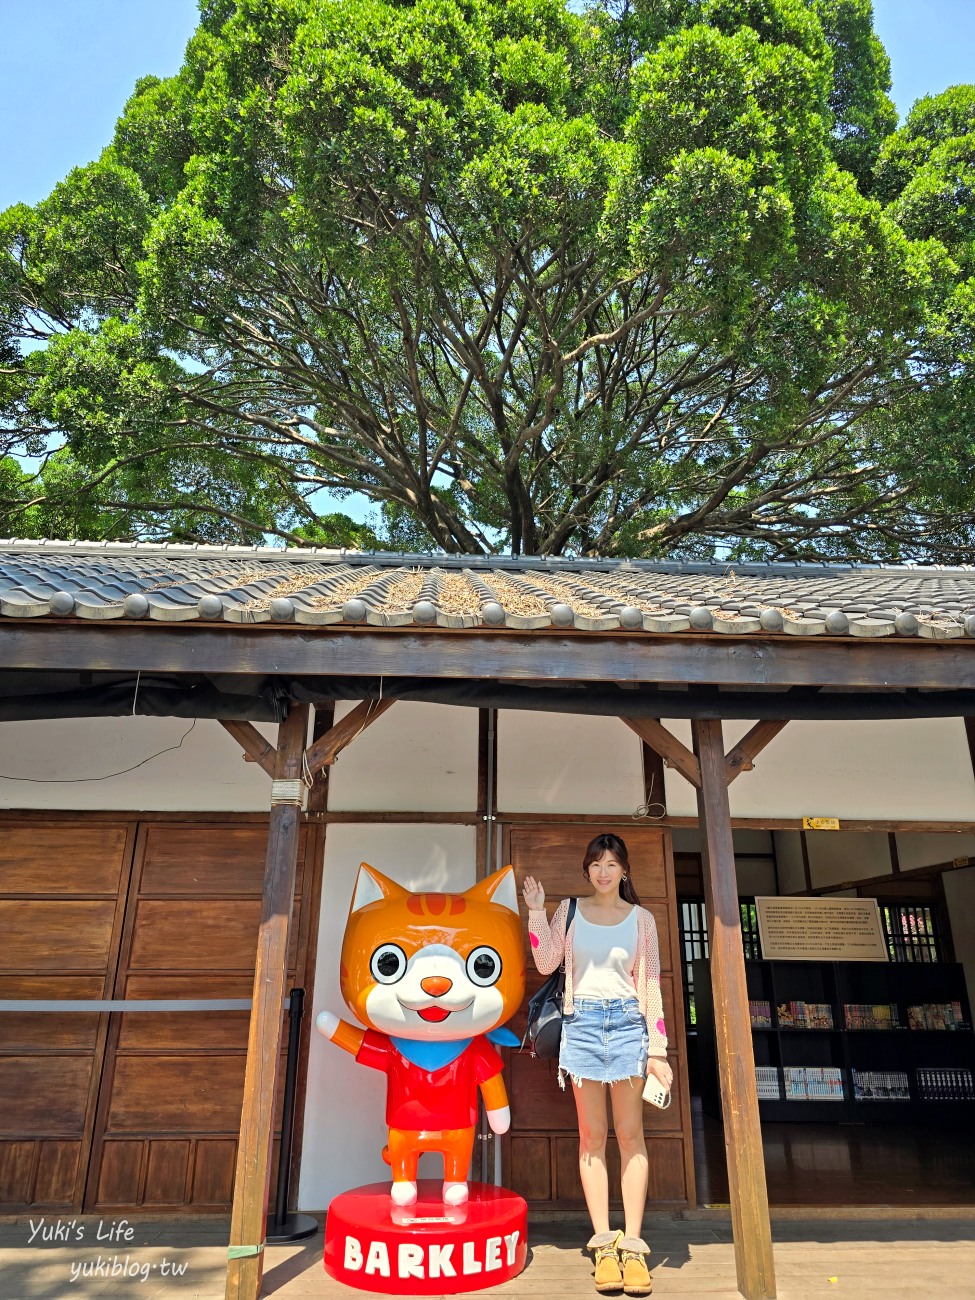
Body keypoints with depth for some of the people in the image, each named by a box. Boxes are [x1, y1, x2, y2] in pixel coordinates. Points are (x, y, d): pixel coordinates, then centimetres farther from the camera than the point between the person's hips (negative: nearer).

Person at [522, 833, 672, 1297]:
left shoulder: (641, 919, 4)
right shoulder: (569, 910, 6)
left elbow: (651, 984, 3)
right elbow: (546, 964, 2)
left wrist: (657, 1048, -1)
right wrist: (535, 912, -6)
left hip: (627, 1021, 0)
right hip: (582, 1020, 1)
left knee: (630, 1133, 1)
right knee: (592, 1134, 5)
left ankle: (632, 1245, 8)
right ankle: (604, 1244, 12)